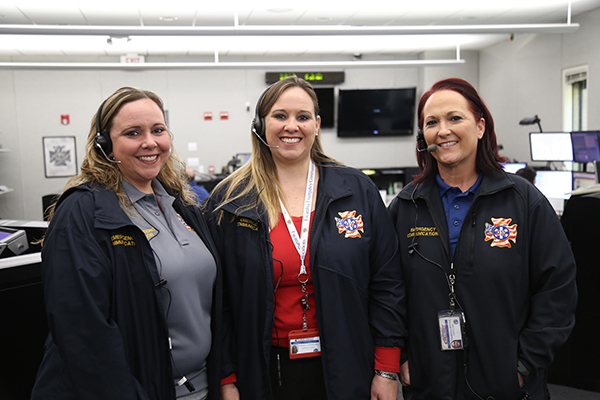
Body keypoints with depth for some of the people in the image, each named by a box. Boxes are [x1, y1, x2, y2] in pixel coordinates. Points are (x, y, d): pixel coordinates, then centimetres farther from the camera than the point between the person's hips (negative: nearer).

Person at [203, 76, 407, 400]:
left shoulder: (358, 190, -1)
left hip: (346, 371, 1)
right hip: (264, 372, 0)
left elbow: (386, 284, -1)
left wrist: (386, 371, -3)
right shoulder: (228, 202, -3)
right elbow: (216, 299, -1)